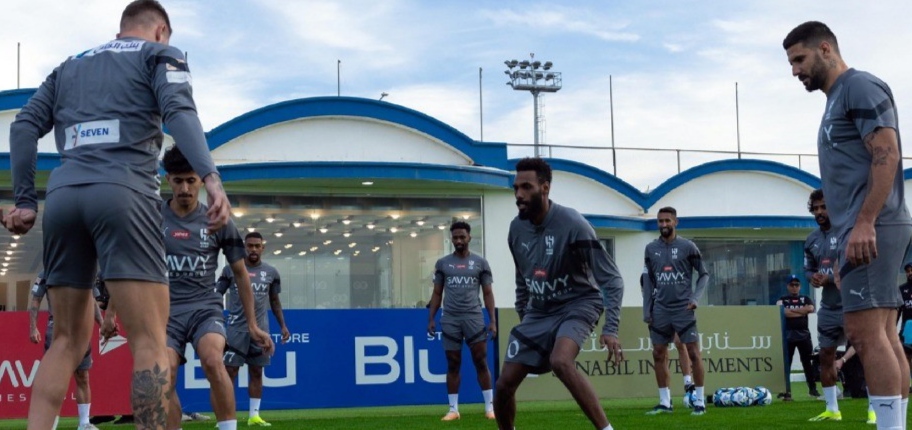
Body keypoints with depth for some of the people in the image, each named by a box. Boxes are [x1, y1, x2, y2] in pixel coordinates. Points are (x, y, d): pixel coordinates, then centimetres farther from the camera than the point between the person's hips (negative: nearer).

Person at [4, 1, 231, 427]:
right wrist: (211, 179, -18)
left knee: (67, 341, 13)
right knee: (150, 342, -6)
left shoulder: (70, 65, 29)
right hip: (122, 193, -5)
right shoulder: (160, 53, 15)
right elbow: (179, 111, -5)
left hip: (62, 196, 5)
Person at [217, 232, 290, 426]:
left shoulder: (271, 272, 8)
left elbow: (274, 301, 17)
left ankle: (254, 415, 11)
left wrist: (283, 325, 12)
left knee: (256, 372, 5)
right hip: (236, 329, -2)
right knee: (229, 371, -5)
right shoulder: (231, 269, 1)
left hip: (260, 329, 3)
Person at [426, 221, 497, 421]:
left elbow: (488, 293, 5)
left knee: (481, 362, -1)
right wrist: (431, 319, 3)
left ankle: (490, 407, 4)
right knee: (453, 364, 5)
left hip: (474, 317, -1)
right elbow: (437, 293, 11)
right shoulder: (442, 263, 8)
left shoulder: (480, 262, 5)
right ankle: (453, 409, 9)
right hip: (449, 319, 1)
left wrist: (493, 320, -2)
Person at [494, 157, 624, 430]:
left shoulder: (571, 224, -21)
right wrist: (522, 317, 20)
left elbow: (612, 279, -20)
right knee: (504, 385, 0)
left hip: (578, 304, -6)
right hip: (538, 311, 6)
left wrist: (610, 329, -27)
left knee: (560, 362, -36)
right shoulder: (516, 228, -1)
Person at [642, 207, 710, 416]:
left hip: (683, 308, -4)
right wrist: (646, 310, 7)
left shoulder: (687, 247, -2)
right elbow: (648, 281, 12)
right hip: (661, 310, 4)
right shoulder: (651, 249, 7)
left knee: (693, 353, -5)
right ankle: (665, 403, 14)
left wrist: (695, 298, -8)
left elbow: (704, 275, 5)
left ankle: (700, 402, 4)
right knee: (658, 354, 5)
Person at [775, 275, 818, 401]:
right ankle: (787, 392, -4)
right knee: (786, 364, -4)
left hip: (804, 334, 2)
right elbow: (783, 312, -16)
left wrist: (791, 310, -10)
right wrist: (802, 312, -10)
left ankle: (812, 388, 16)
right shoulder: (782, 300, 5)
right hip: (788, 335, -2)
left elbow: (810, 309, -10)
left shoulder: (805, 299, 11)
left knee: (808, 362, 7)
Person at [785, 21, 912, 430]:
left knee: (866, 333, -14)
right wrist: (845, 245, 23)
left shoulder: (860, 86, -5)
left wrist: (865, 223, -24)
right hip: (862, 232, 10)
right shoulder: (837, 101, 24)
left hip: (872, 230, -10)